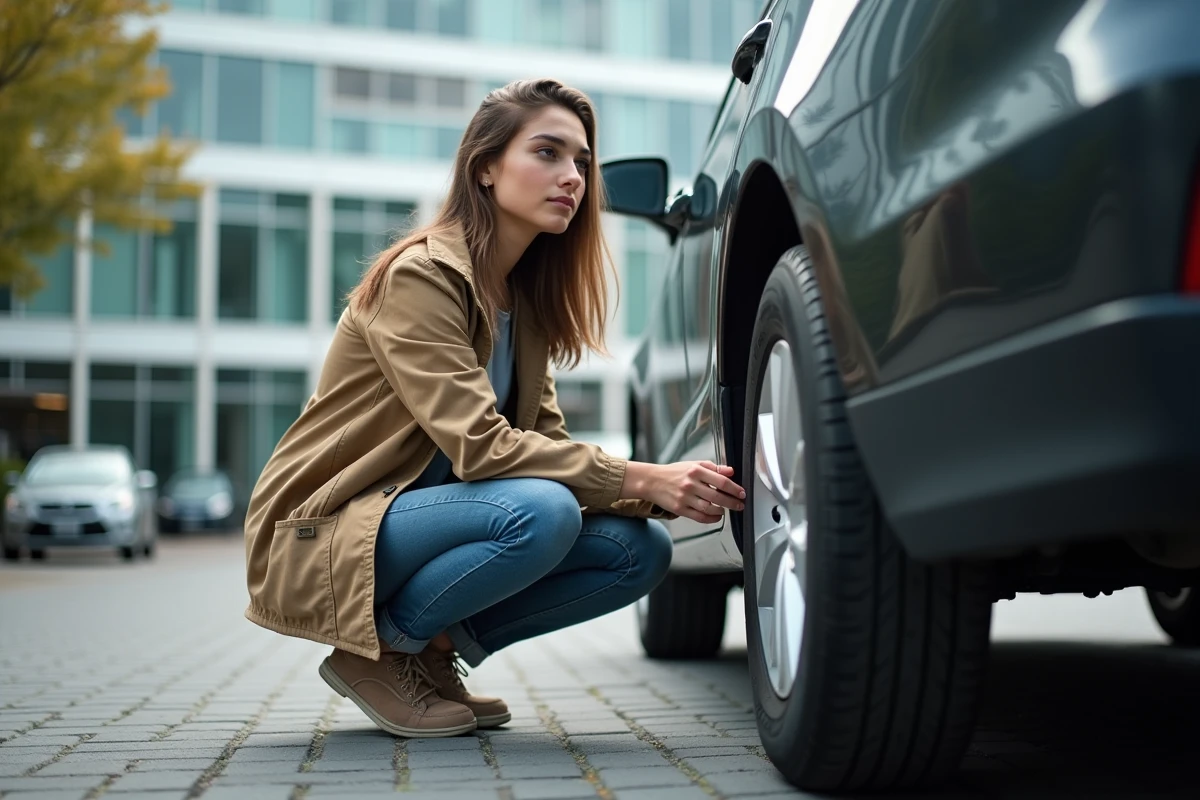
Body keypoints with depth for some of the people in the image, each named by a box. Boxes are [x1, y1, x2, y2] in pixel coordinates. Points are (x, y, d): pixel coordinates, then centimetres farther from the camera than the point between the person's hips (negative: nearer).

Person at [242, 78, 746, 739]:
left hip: (419, 520, 8)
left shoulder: (527, 299, 8)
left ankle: (434, 650, 3)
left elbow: (546, 442, 2)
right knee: (542, 513, -32)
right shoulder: (421, 275, -18)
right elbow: (479, 445, -27)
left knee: (641, 548, -9)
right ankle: (377, 653, -9)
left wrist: (670, 489, -14)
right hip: (319, 538, -8)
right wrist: (640, 481, -27)